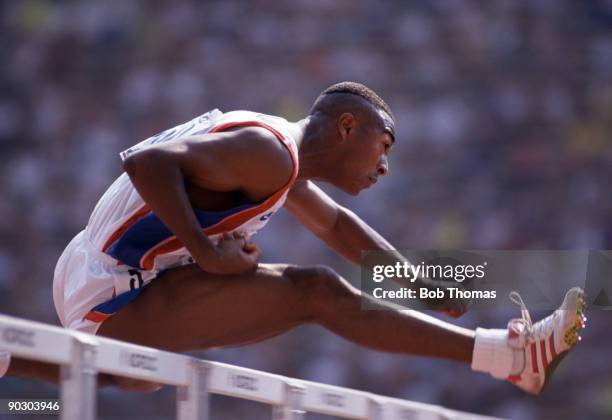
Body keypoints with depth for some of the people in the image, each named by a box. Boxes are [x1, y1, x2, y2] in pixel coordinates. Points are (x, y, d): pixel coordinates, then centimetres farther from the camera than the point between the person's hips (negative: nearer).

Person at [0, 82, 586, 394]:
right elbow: (148, 161, -29)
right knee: (318, 294, -17)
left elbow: (334, 224, 31)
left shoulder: (281, 159, 16)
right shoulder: (267, 152, -17)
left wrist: (425, 286, 23)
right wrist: (207, 253, -24)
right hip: (116, 300, -10)